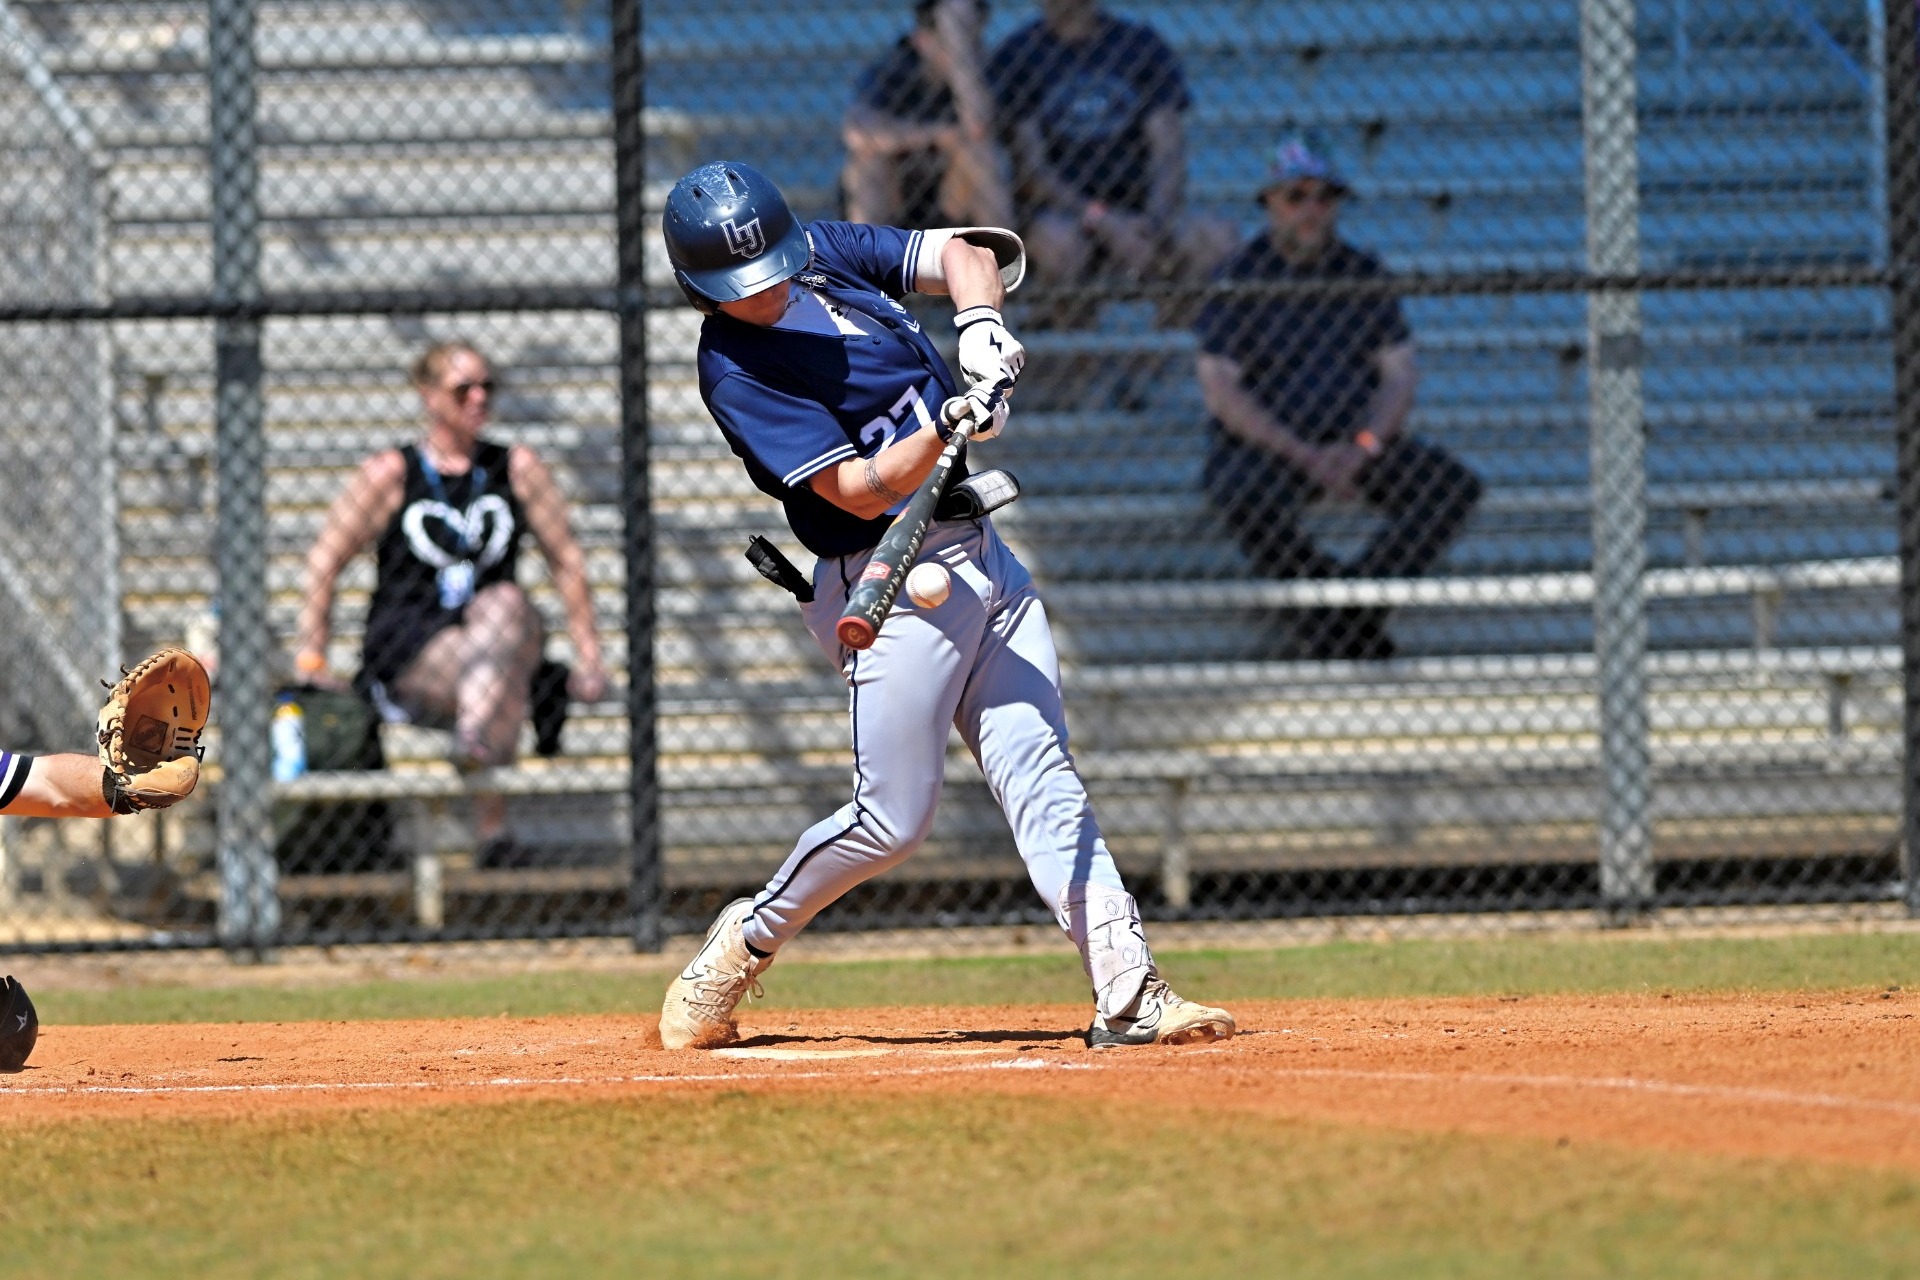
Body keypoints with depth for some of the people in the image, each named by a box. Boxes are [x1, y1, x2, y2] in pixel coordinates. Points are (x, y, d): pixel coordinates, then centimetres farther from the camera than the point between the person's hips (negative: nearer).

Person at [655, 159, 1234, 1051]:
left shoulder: (827, 252, 6)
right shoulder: (736, 374, -15)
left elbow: (963, 253, 6)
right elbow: (861, 491, -20)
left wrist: (980, 319, -14)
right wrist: (945, 422, -34)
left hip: (976, 550, 7)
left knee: (1043, 780, -2)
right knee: (891, 819, -5)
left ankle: (1127, 993, -8)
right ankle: (745, 943, 19)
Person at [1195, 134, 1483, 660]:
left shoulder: (1362, 273, 9)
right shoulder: (1238, 277, -3)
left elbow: (1401, 373, 6)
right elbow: (1219, 389, -10)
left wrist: (1361, 448, -14)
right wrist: (1306, 457, -19)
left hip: (1357, 436, 4)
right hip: (1263, 440, -4)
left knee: (1454, 484, -20)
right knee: (1249, 498, -39)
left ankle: (1353, 610, -22)